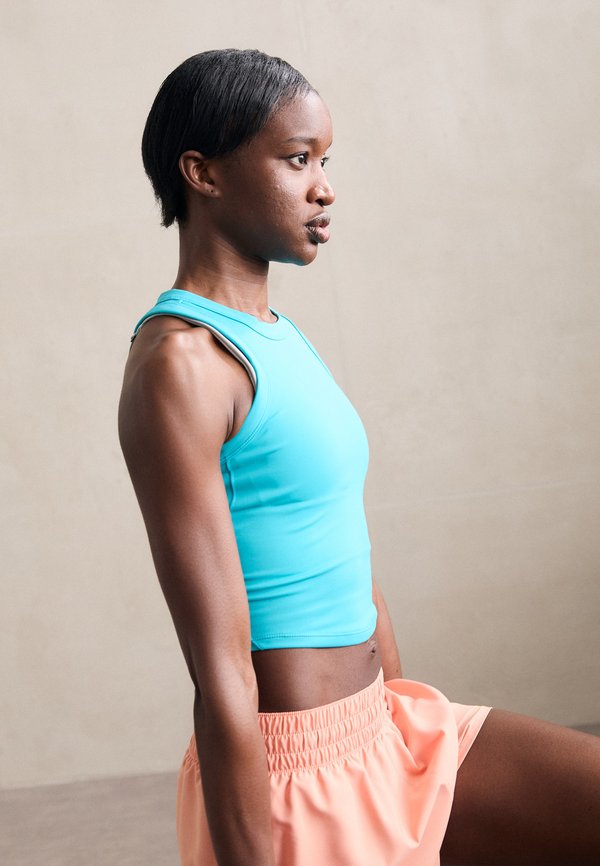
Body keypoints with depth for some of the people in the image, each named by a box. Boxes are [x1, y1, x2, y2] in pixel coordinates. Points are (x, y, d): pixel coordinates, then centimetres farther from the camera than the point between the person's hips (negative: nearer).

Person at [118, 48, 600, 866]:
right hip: (292, 775, -7)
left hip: (385, 733, 8)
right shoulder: (182, 362, -19)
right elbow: (222, 677, -21)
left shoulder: (282, 338, 8)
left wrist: (412, 737, 17)